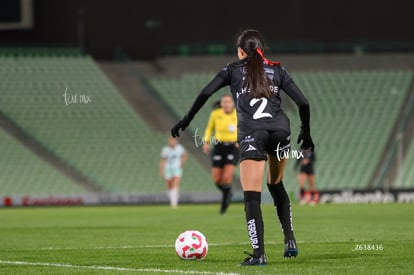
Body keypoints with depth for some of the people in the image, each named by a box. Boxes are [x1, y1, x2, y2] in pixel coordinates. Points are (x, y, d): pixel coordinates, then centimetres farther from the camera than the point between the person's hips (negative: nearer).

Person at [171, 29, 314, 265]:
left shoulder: (233, 70, 14)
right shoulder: (277, 70, 19)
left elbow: (205, 94, 4)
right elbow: (303, 103, 13)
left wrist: (186, 121, 12)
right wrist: (306, 132, 25)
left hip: (252, 135, -3)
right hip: (280, 130, 3)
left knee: (252, 196, -5)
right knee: (276, 186, 25)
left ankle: (259, 254, -16)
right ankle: (290, 241, 17)